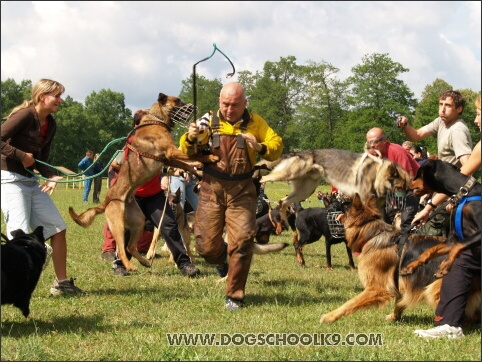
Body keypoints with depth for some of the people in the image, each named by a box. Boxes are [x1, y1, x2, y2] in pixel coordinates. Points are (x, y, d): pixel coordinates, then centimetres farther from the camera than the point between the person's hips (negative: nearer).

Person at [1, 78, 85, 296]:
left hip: (31, 180, 9)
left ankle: (61, 282, 12)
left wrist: (51, 176, -5)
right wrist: (21, 156, -18)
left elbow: (41, 159, 13)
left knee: (58, 228, 6)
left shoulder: (50, 125, 10)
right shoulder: (25, 115, -15)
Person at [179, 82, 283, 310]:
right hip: (212, 188, 0)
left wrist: (260, 147, -18)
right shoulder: (209, 121, 3)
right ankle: (221, 257, 38)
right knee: (206, 246, 0)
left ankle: (234, 296, 6)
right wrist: (190, 139, -21)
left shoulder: (255, 122, 5)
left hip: (242, 191, 0)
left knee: (242, 241, -8)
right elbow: (188, 153, 1)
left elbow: (277, 146, 3)